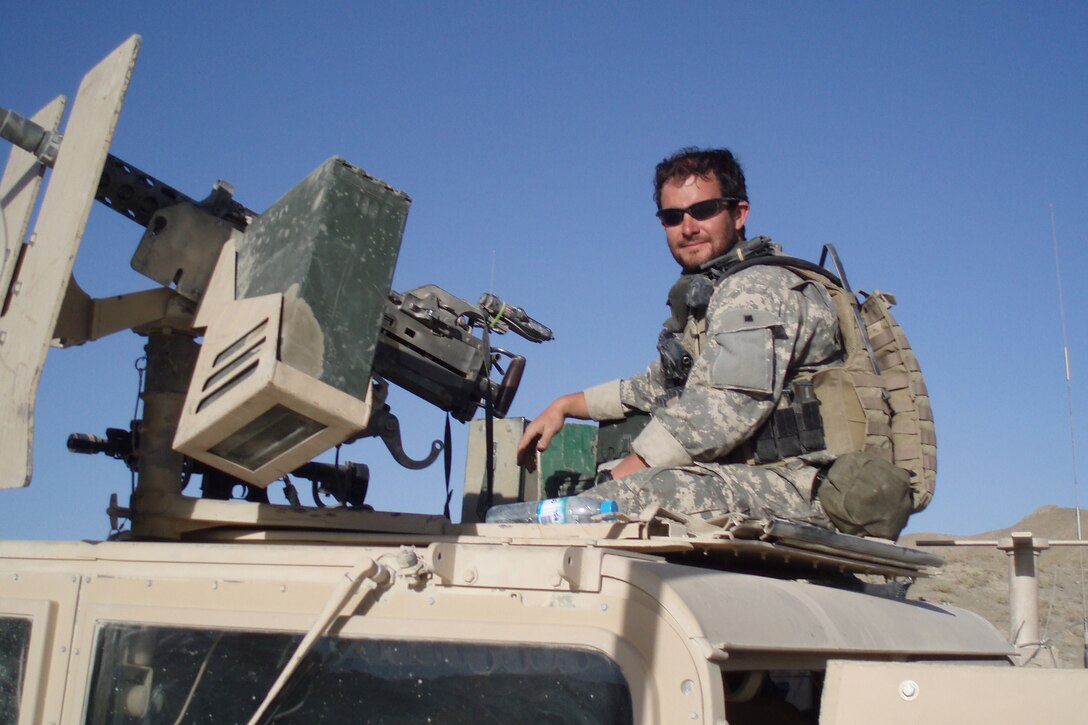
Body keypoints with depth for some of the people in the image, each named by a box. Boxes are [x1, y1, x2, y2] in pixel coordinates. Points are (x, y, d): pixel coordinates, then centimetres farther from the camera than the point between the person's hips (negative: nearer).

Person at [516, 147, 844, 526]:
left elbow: (721, 413, -23)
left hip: (792, 485, -10)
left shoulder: (759, 287, -11)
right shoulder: (704, 296, 23)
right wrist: (565, 405, 25)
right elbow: (659, 387, 34)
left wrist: (615, 481, -20)